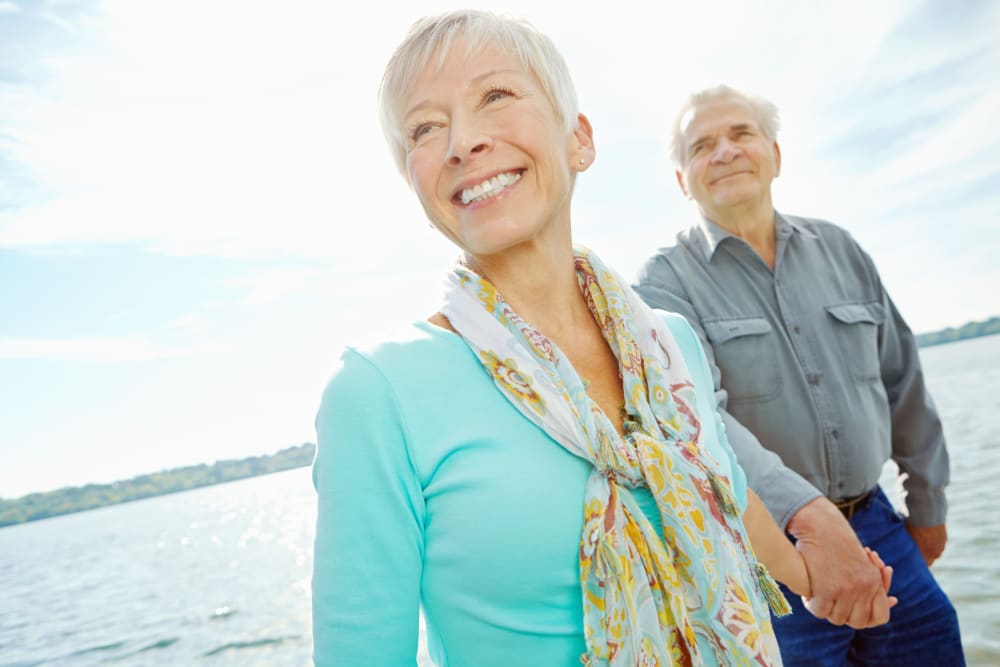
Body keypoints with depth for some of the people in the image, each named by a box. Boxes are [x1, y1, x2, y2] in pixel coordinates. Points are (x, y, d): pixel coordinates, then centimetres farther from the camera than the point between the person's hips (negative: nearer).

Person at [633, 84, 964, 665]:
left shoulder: (840, 249, 6)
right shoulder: (666, 281, -10)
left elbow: (902, 384, 14)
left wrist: (928, 503, 18)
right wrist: (809, 515, -37)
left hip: (874, 524, 5)